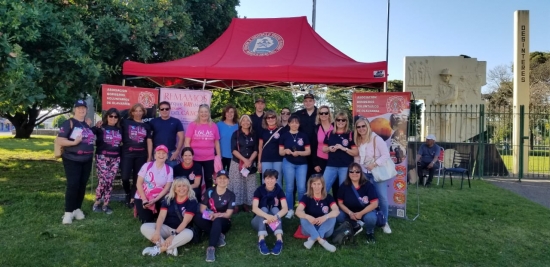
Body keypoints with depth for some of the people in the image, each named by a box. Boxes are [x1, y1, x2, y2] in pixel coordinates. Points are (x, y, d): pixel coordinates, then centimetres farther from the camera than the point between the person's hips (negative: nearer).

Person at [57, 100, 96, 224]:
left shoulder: (87, 124, 11)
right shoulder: (69, 123, -9)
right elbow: (59, 140, -17)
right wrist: (74, 142, -26)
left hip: (87, 160, 6)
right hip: (72, 160, -6)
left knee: (82, 185, 9)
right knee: (73, 185, -10)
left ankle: (77, 208, 20)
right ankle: (68, 212, -2)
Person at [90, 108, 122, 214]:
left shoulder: (119, 130, 15)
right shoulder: (101, 128, 1)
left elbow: (122, 143, 27)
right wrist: (96, 126, -28)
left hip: (115, 158, 4)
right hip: (102, 157, -4)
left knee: (110, 181, 3)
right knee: (103, 180, -9)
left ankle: (105, 205, 12)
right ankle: (96, 204, 7)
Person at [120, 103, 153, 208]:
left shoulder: (146, 126, 9)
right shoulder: (126, 122, 3)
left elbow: (149, 142, 8)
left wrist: (149, 157, 3)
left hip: (141, 155, 2)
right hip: (127, 154, -2)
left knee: (137, 178, 5)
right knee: (125, 177, -8)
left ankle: (132, 199, 17)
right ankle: (128, 194, 20)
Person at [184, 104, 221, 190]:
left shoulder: (213, 126, 3)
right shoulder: (192, 125, -2)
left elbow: (216, 142, 10)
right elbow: (187, 142, -2)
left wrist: (219, 156, 7)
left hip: (209, 158, 2)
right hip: (195, 158, -1)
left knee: (208, 179, 10)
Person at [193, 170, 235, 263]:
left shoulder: (231, 195, -4)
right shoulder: (209, 192, -1)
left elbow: (228, 214, -9)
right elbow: (202, 209, -5)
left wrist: (217, 215, -29)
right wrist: (210, 214, -27)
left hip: (223, 222, -2)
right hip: (209, 220, 2)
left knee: (217, 220, -39)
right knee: (196, 218, -31)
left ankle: (211, 248, -49)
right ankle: (219, 235, -24)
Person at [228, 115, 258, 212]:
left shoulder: (253, 135, 9)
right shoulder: (236, 134, 1)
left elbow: (256, 150, 5)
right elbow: (234, 150, -6)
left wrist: (249, 161, -11)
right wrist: (244, 160, -15)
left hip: (250, 164, 2)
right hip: (237, 163, -2)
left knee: (250, 185, 3)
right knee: (237, 184, -1)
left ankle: (247, 204, 12)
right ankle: (235, 204, 5)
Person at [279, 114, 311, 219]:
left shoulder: (303, 136, 4)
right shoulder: (284, 136, 3)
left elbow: (308, 151, 1)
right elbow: (280, 152, 3)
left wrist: (298, 153, -17)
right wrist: (285, 151, -19)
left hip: (302, 164, 0)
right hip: (288, 163, 0)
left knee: (301, 188, -2)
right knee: (289, 187, 2)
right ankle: (290, 209, 11)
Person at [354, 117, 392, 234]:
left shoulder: (376, 139, -13)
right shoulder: (357, 141, 6)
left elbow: (386, 155, -16)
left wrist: (374, 164, -22)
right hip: (363, 173, 5)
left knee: (382, 198, -5)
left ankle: (384, 222, 12)